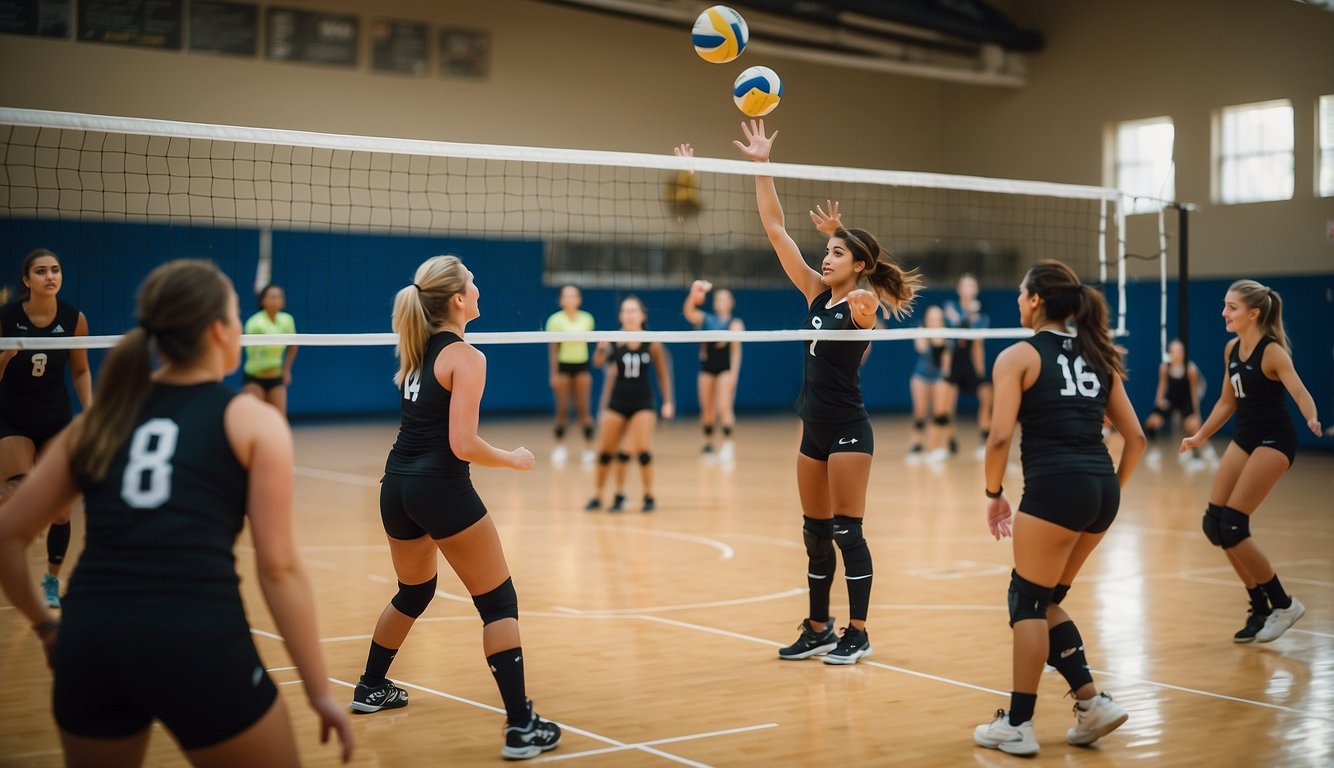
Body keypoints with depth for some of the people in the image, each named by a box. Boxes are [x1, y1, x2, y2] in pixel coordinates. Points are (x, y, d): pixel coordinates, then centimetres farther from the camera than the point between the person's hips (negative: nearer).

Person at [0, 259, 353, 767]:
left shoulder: (99, 420, 16)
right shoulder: (252, 422, 5)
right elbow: (278, 568, -1)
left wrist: (44, 624, 29)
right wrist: (320, 692, 2)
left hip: (90, 639, 4)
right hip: (199, 643, -4)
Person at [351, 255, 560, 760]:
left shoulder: (416, 348, 10)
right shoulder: (466, 357, -13)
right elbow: (463, 445, -19)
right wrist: (514, 460, -5)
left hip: (396, 486, 8)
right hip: (441, 489, -8)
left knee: (414, 592, 29)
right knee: (499, 603, 0)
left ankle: (371, 689, 43)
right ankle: (521, 727, -4)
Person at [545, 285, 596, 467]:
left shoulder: (587, 319, 3)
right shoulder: (556, 320, -7)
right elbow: (553, 349, -6)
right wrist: (554, 373, -10)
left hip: (581, 365, 2)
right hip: (563, 365, -2)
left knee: (583, 409, -2)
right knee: (562, 410, 0)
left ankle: (588, 448, 0)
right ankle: (560, 448, 11)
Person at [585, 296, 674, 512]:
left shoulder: (651, 343, -6)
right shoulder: (615, 341, -7)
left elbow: (662, 373, 4)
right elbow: (599, 362, -20)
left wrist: (668, 401, 0)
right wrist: (601, 349, -41)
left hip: (642, 403, -1)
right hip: (617, 403, 1)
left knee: (643, 451, -11)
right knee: (605, 451, 6)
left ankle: (649, 497, 5)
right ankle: (597, 496, 21)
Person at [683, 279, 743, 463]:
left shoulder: (735, 323, 0)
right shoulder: (706, 319, 7)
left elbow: (736, 350, -6)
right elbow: (688, 312, -12)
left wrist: (733, 373, -14)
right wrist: (693, 294, -33)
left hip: (726, 367, -4)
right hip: (707, 366, 4)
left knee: (724, 407, -16)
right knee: (707, 409, 8)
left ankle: (728, 443, -19)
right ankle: (708, 445, 19)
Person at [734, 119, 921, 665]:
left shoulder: (863, 304, -11)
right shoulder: (816, 293, 7)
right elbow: (775, 230, 4)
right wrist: (762, 166, -3)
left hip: (848, 430, -7)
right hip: (814, 430, 7)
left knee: (847, 531, -3)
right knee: (815, 534, 11)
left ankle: (857, 633, 7)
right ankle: (819, 629, 20)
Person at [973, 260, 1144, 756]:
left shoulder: (1019, 356, 0)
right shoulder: (1097, 357, 18)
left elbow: (1000, 437, -9)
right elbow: (1135, 438, 16)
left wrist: (994, 495, 3)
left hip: (1054, 487, -7)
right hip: (1103, 490, 7)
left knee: (1028, 603, 6)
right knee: (1045, 602, 19)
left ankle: (1018, 726, 8)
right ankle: (1091, 703, 12)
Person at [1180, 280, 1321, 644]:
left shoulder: (1272, 351, -17)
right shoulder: (1232, 349, 6)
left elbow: (1300, 392, -30)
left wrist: (1312, 420, -50)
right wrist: (1200, 437, 25)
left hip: (1274, 441, -8)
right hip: (1244, 438, 8)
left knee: (1231, 527, -12)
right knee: (1214, 524, 3)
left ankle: (1282, 604, 5)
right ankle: (1260, 607, 18)